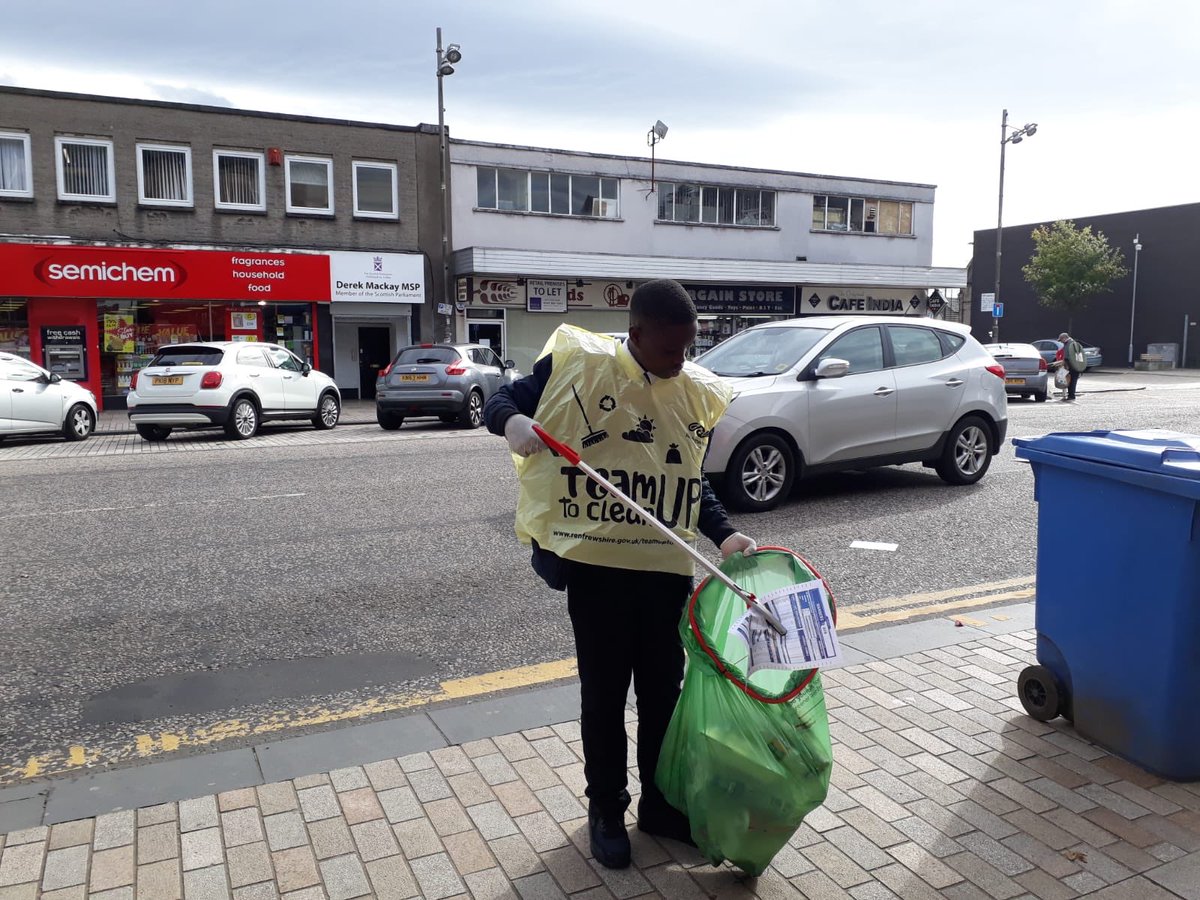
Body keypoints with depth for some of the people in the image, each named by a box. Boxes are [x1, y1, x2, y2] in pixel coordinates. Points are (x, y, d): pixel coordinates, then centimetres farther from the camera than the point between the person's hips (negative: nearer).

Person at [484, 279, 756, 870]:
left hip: (668, 569, 4)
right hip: (596, 564, -4)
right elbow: (501, 401, 1)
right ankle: (606, 810, 29)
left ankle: (661, 803, 34)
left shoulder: (696, 391, 6)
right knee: (603, 691, 10)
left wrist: (725, 534, 1)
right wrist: (513, 420, -22)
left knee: (664, 688, 15)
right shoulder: (576, 364, -8)